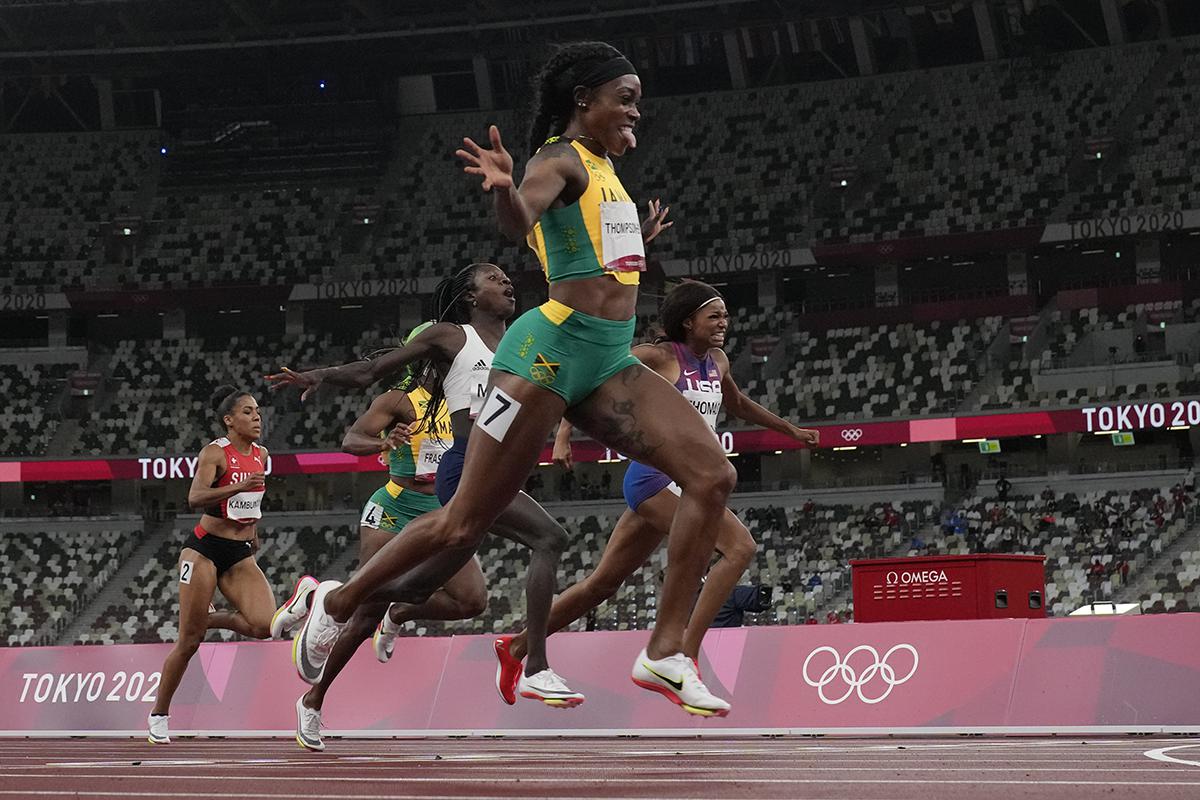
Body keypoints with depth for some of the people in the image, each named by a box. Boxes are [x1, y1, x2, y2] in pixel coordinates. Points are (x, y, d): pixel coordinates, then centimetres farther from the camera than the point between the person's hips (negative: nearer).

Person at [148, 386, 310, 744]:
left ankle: (210, 620, 11)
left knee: (264, 625, -17)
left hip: (240, 554, 6)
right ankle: (159, 715, 11)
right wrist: (239, 486, -36)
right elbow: (195, 497, -26)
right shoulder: (215, 452, -11)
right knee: (189, 642, -4)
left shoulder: (261, 455, 9)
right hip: (204, 549, -6)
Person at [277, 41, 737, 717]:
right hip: (551, 349, -8)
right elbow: (519, 222, -29)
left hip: (609, 362, 8)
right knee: (463, 525, -5)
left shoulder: (603, 167, 21)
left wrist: (637, 239, 40)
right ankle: (338, 604, 16)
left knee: (713, 477, -9)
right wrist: (505, 190, -49)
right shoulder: (561, 160, -5)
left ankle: (666, 653, -8)